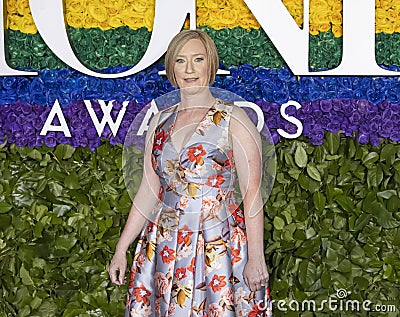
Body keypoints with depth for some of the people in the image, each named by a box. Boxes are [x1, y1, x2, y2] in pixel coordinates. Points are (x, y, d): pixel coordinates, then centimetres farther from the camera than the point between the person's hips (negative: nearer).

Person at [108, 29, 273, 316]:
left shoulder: (233, 120, -6)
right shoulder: (160, 122, 9)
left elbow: (252, 193, -9)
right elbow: (149, 190, 12)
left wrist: (256, 258, -14)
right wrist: (121, 250, 10)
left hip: (219, 243, -4)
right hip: (165, 246, 4)